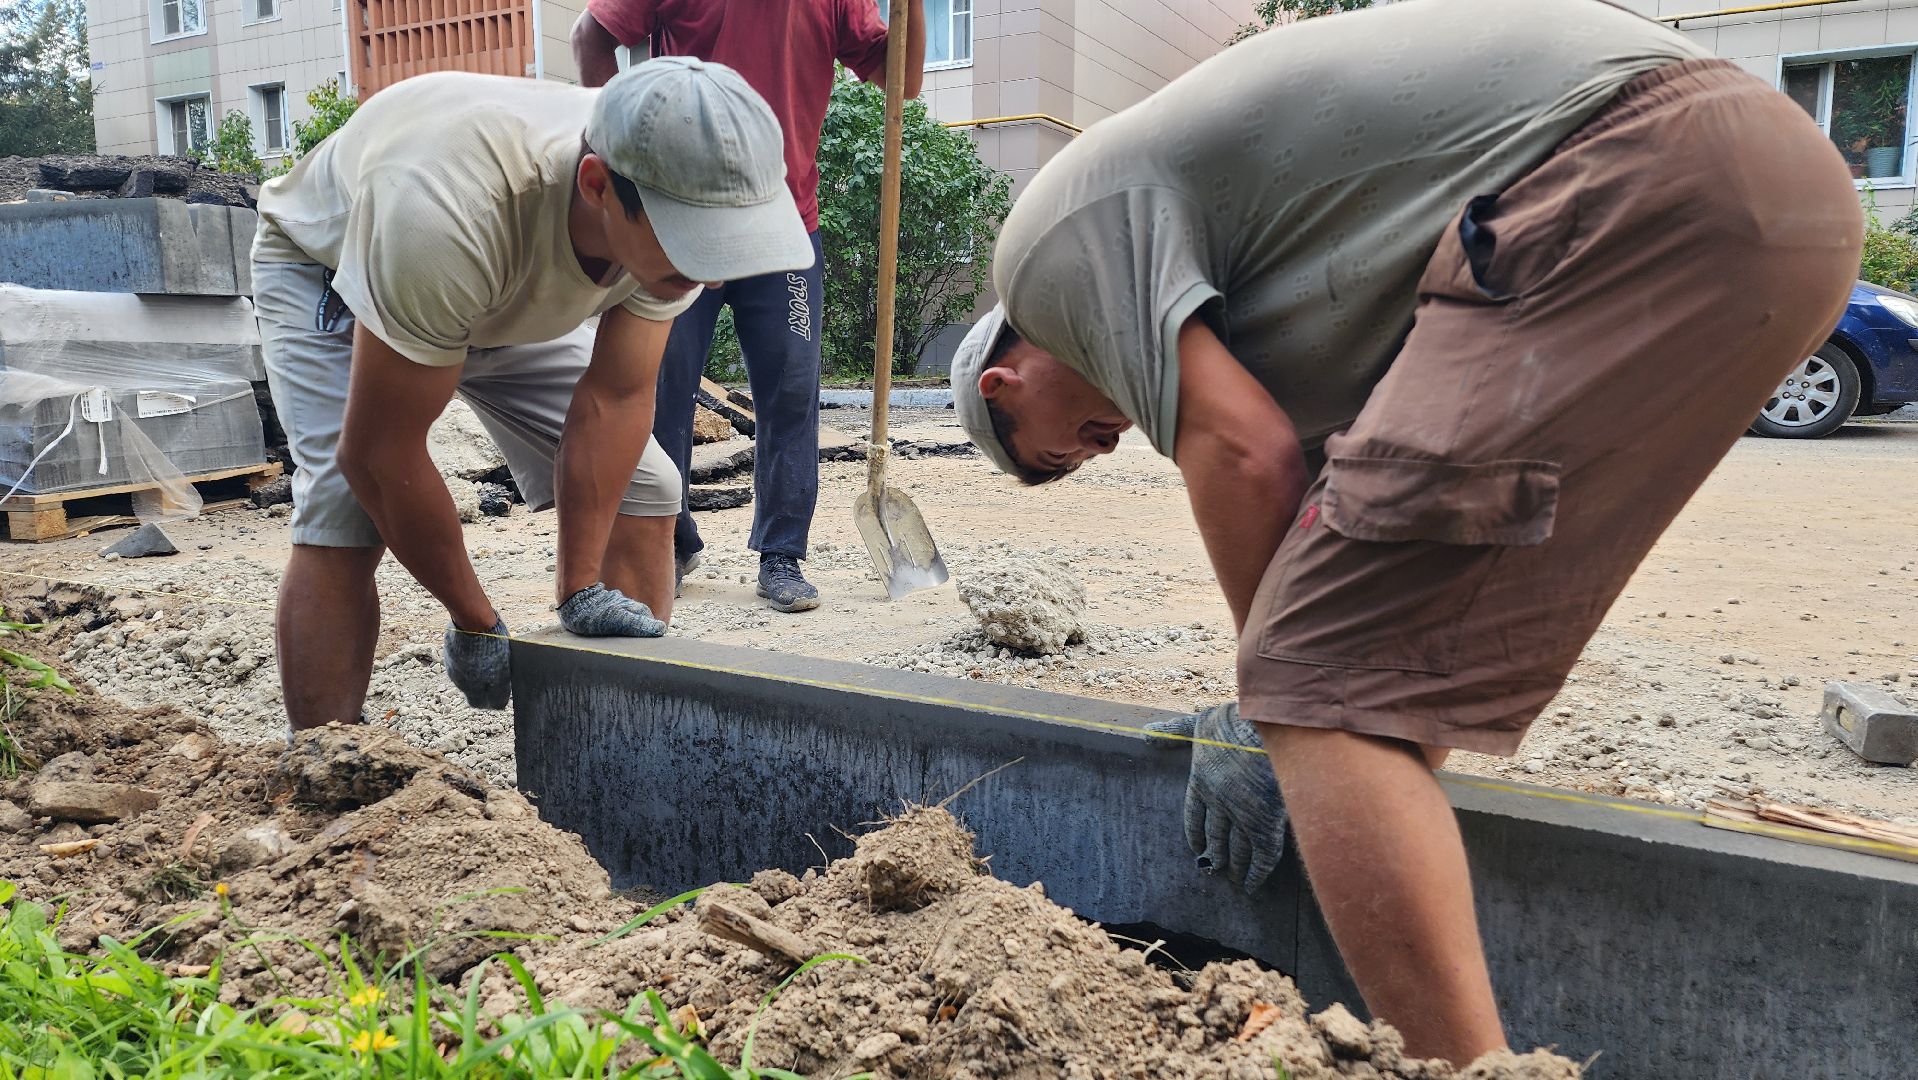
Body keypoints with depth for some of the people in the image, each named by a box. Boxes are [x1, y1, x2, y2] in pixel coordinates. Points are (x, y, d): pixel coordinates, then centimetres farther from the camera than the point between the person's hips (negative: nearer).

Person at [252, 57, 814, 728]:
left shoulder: (678, 217, -30)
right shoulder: (449, 212, -45)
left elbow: (616, 399, -21)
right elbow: (379, 453, -35)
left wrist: (583, 590, -25)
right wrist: (474, 623, -24)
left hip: (520, 290, 5)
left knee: (641, 489, -5)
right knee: (343, 518, -25)